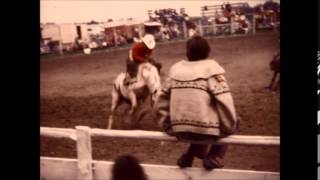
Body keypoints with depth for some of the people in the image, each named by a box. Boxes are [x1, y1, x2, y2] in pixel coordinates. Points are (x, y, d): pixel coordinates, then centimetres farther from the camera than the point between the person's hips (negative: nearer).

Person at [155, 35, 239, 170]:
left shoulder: (175, 69, 7)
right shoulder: (211, 67, -7)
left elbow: (160, 104, 8)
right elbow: (225, 103, -14)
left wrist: (168, 127, 18)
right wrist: (230, 128, 0)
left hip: (180, 132, 5)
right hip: (206, 130, -5)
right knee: (233, 122, 24)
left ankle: (188, 157, 20)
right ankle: (214, 157, 9)